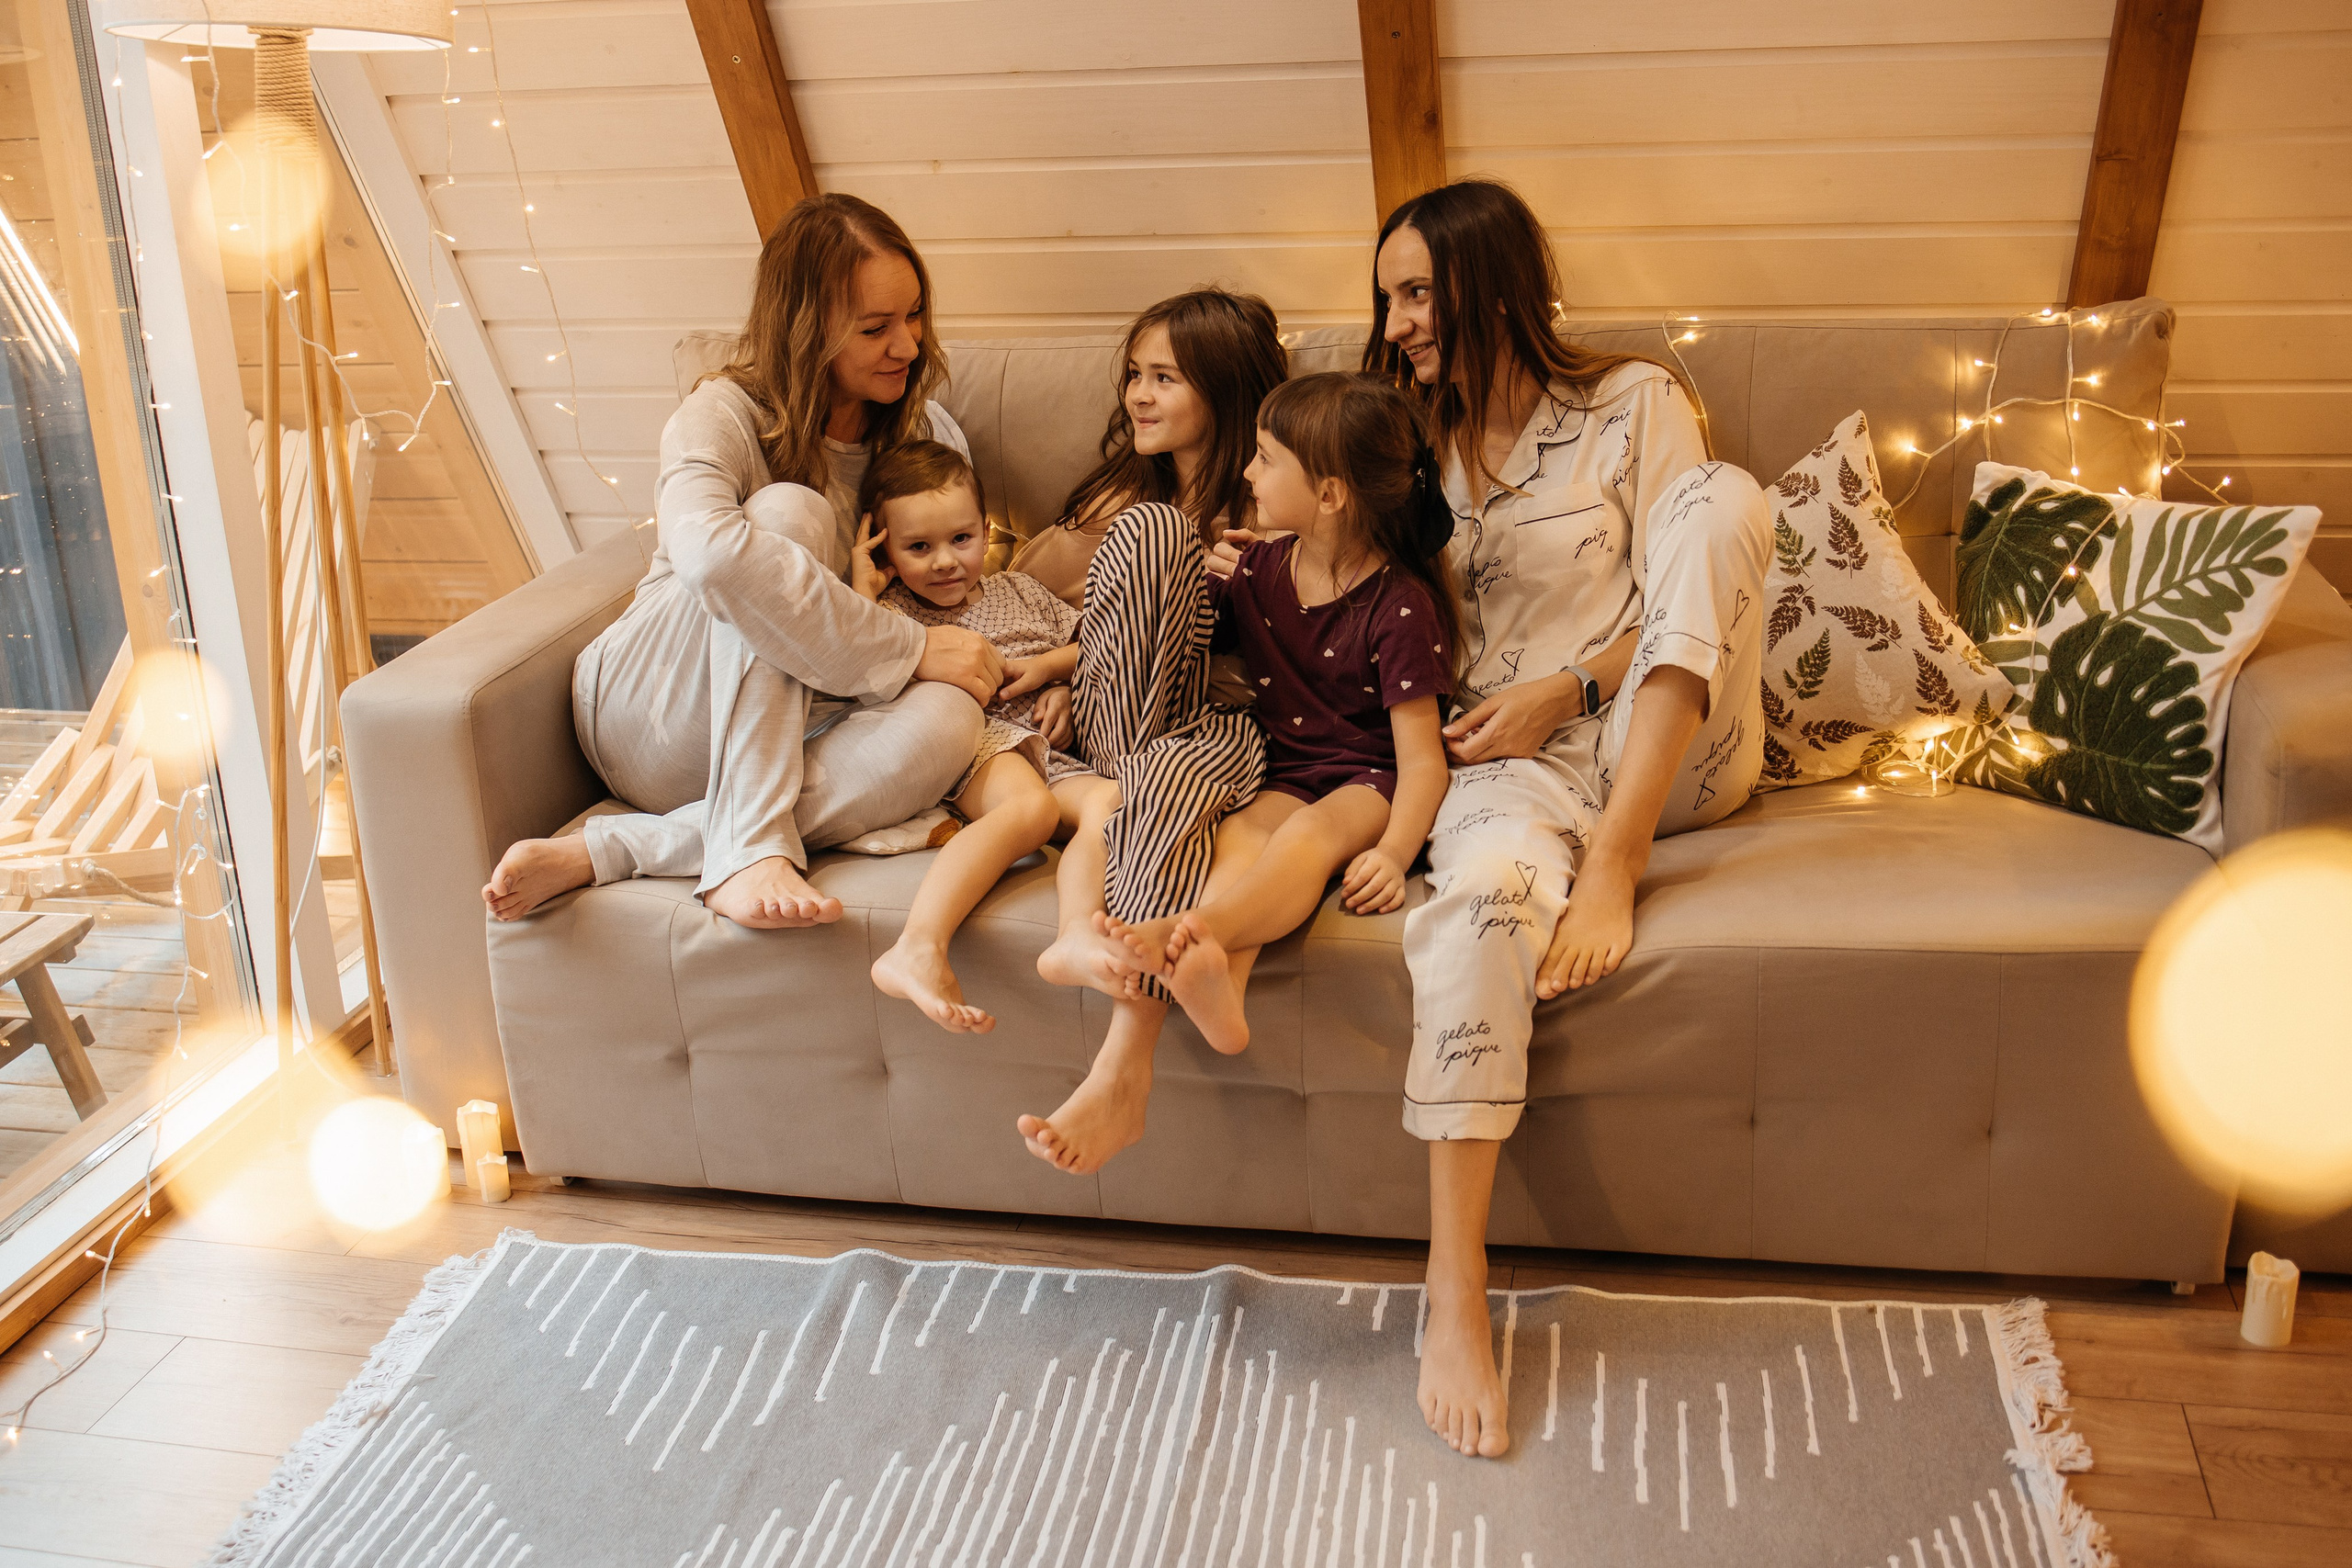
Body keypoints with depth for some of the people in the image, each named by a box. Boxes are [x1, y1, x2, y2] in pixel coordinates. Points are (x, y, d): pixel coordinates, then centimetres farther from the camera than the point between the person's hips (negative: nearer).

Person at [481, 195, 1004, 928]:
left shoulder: (927, 432, 6)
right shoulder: (724, 415, -13)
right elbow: (709, 555, -37)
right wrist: (910, 648, -34)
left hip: (780, 729, 4)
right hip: (650, 714, -4)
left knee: (946, 720, -32)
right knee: (787, 509, -29)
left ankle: (602, 852, -32)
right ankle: (750, 852, -38)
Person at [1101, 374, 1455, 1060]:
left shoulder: (1399, 606, -8)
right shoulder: (1259, 569, 10)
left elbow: (1421, 756, -14)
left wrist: (1393, 852, -30)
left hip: (1368, 781, -4)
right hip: (1282, 775, 5)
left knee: (1310, 832, -38)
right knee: (1242, 834, -31)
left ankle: (1193, 929, -69)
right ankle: (1217, 989, -62)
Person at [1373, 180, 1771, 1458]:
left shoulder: (1633, 402, 8)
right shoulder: (1416, 448, 18)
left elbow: (1683, 602, 1)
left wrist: (1566, 690, -13)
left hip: (1668, 745, 0)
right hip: (1509, 763, 1)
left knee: (1723, 494, -25)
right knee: (1490, 881, -38)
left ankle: (1616, 860, -32)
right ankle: (1456, 1302, -39)